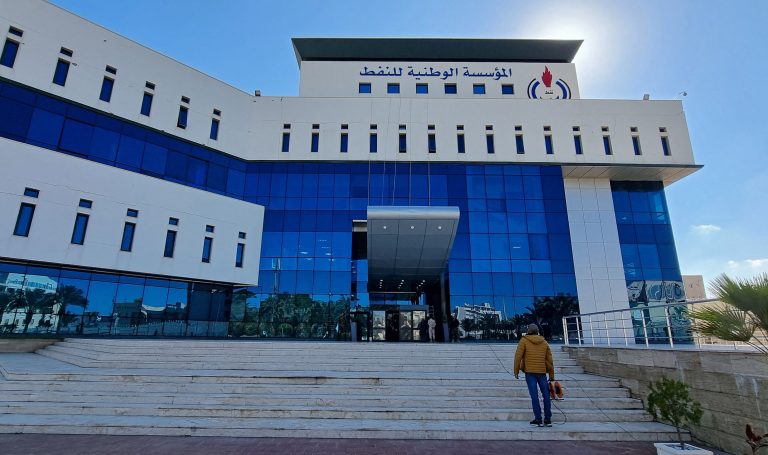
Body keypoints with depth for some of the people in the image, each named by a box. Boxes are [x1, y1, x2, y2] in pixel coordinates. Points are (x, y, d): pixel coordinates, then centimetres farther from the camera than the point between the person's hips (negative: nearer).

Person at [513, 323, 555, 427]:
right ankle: (548, 419, 12)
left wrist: (516, 371, -1)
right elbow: (549, 360, 11)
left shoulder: (524, 341, -1)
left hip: (530, 372, -3)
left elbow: (518, 356, -8)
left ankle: (538, 419, -1)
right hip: (542, 372, 3)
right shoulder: (544, 343, 11)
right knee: (546, 395, 9)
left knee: (534, 395, -1)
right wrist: (552, 375, 16)